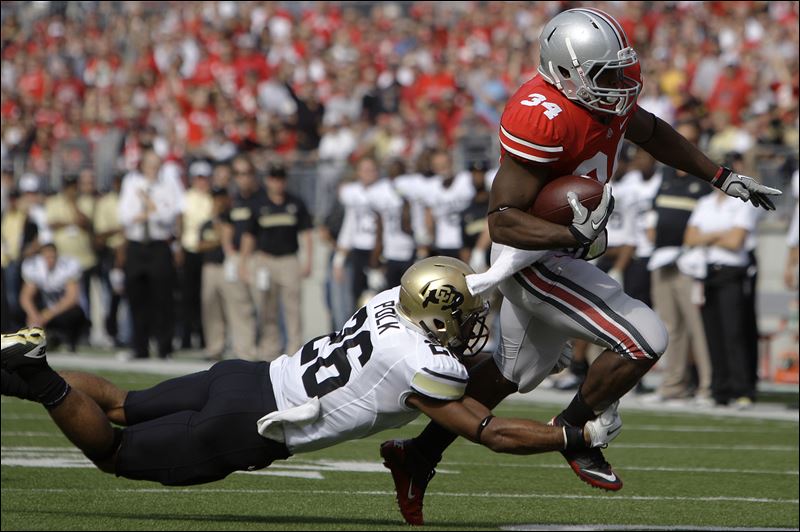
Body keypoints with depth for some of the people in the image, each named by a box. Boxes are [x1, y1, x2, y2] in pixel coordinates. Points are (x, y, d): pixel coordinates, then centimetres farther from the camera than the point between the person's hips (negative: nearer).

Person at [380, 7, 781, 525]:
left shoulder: (610, 97, -4)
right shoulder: (544, 119, -31)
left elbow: (652, 133, 20)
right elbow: (502, 219, -30)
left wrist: (723, 178, 18)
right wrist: (573, 235, -43)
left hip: (558, 252, 10)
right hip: (535, 260, -10)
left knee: (515, 371, 25)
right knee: (645, 340, -16)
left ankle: (419, 456, 37)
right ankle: (573, 433, 5)